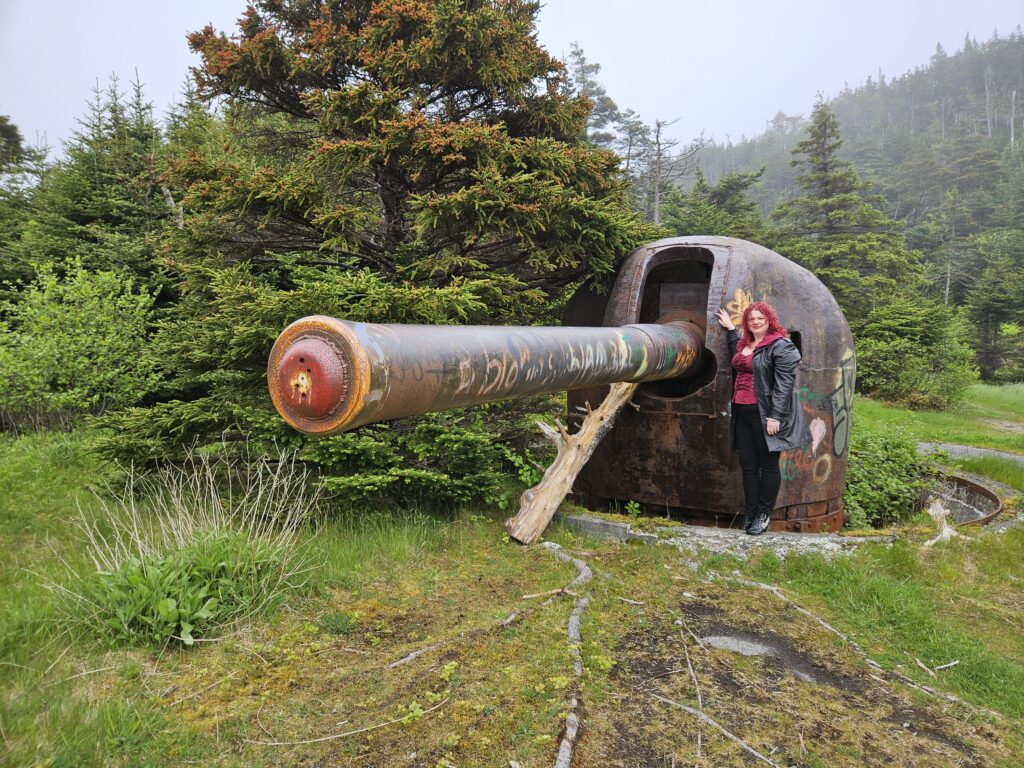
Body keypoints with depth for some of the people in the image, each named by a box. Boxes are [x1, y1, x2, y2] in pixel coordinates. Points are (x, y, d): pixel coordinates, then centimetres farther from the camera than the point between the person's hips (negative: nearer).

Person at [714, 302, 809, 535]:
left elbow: (784, 384, -15)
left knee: (768, 465, 4)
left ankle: (764, 514, 14)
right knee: (748, 466, 11)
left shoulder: (780, 346, -8)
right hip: (742, 412, 7)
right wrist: (730, 328, 35)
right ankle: (749, 513, 20)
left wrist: (775, 417, -20)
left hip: (764, 414, -7)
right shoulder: (743, 343, 17)